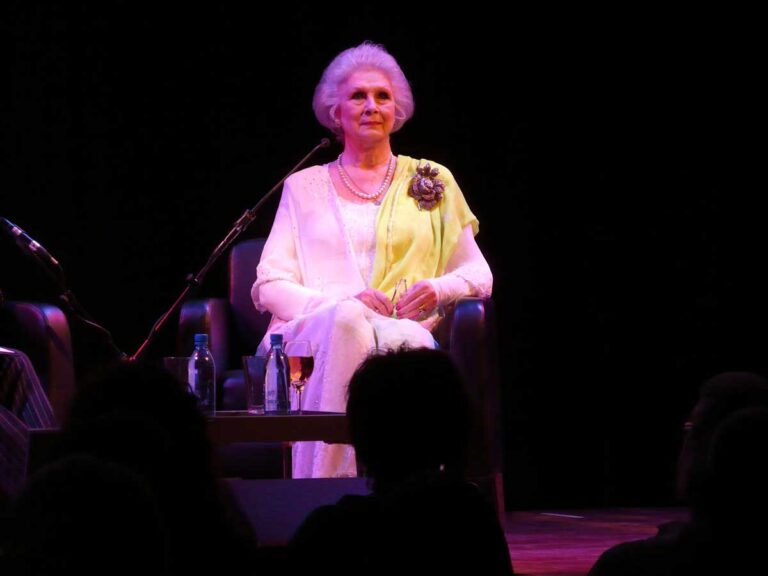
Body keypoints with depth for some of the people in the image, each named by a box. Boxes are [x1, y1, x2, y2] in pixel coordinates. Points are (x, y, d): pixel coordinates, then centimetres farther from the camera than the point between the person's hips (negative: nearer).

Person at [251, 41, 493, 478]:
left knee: (411, 343, -39)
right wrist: (343, 303, -10)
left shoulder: (432, 180, 22)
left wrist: (440, 289, -4)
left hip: (405, 332, 0)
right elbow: (269, 286, 10)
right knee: (346, 318, -39)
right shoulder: (304, 187, 21)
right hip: (308, 335, 0)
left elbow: (479, 275, 21)